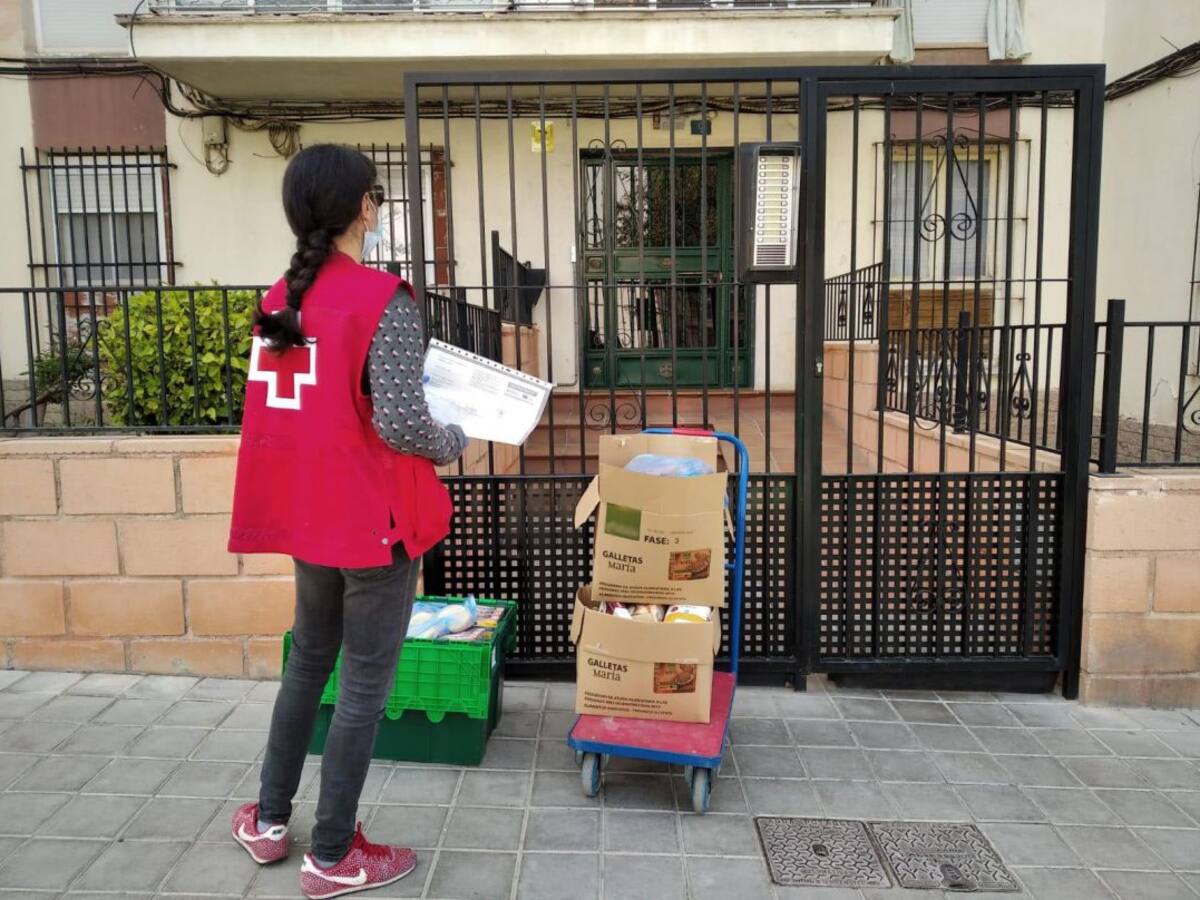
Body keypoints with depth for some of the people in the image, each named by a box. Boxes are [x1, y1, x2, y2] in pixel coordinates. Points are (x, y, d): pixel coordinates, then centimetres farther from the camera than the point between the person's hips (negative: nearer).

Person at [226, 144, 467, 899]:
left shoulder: (281, 297, 6)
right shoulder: (384, 300, -16)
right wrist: (453, 442, -4)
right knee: (366, 683, 7)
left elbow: (292, 406, 12)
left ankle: (270, 819, 38)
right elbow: (398, 422, -22)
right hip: (373, 518, -7)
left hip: (305, 513, 7)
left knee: (308, 661, 24)